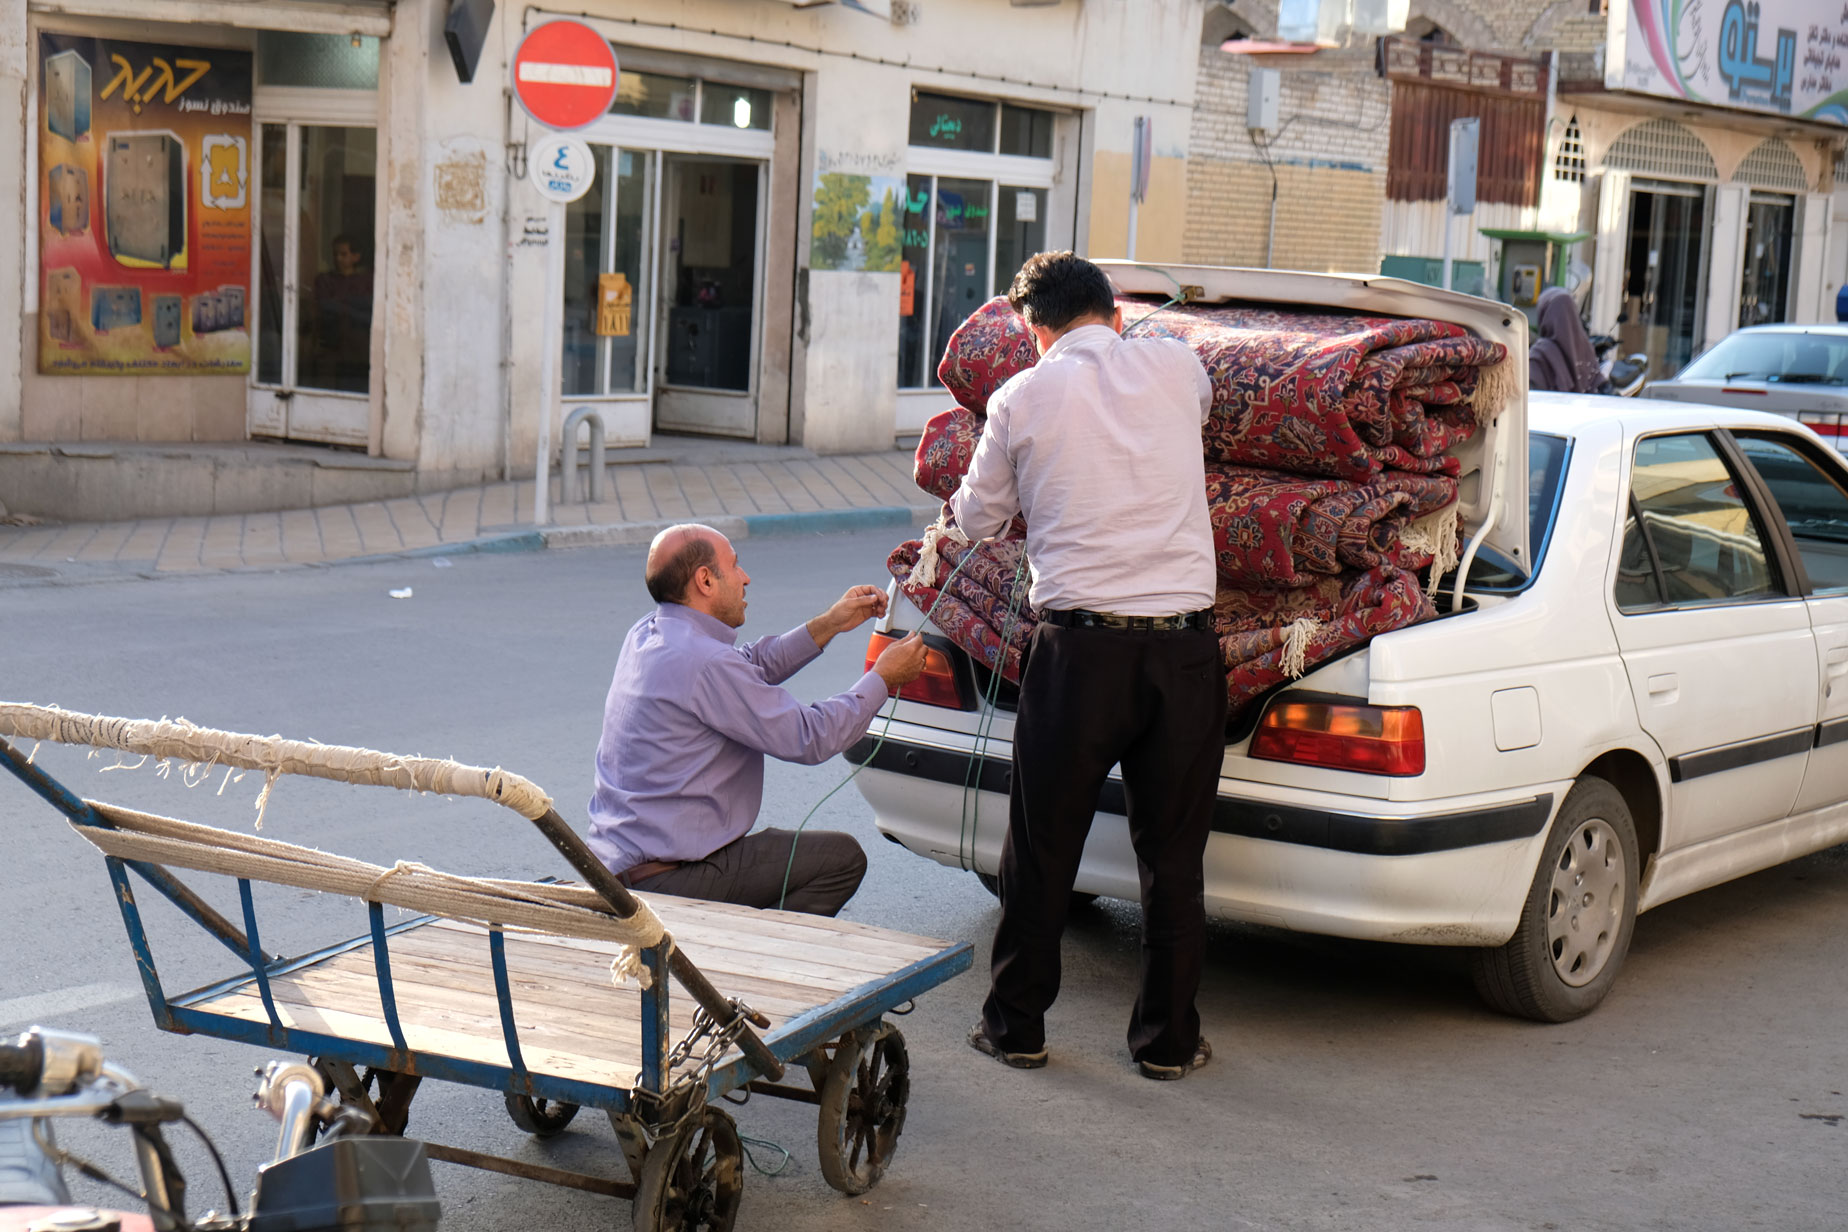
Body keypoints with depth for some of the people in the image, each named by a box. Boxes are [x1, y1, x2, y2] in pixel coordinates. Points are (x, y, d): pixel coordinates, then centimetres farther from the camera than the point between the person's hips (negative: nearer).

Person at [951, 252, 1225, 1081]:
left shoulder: (1022, 399, 1)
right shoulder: (1175, 367, 6)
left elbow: (976, 520, 13)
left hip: (1080, 645, -2)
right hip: (1184, 644, 2)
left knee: (1042, 845, 11)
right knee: (1172, 850, 11)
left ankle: (1016, 1026, 21)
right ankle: (1168, 1038, 18)